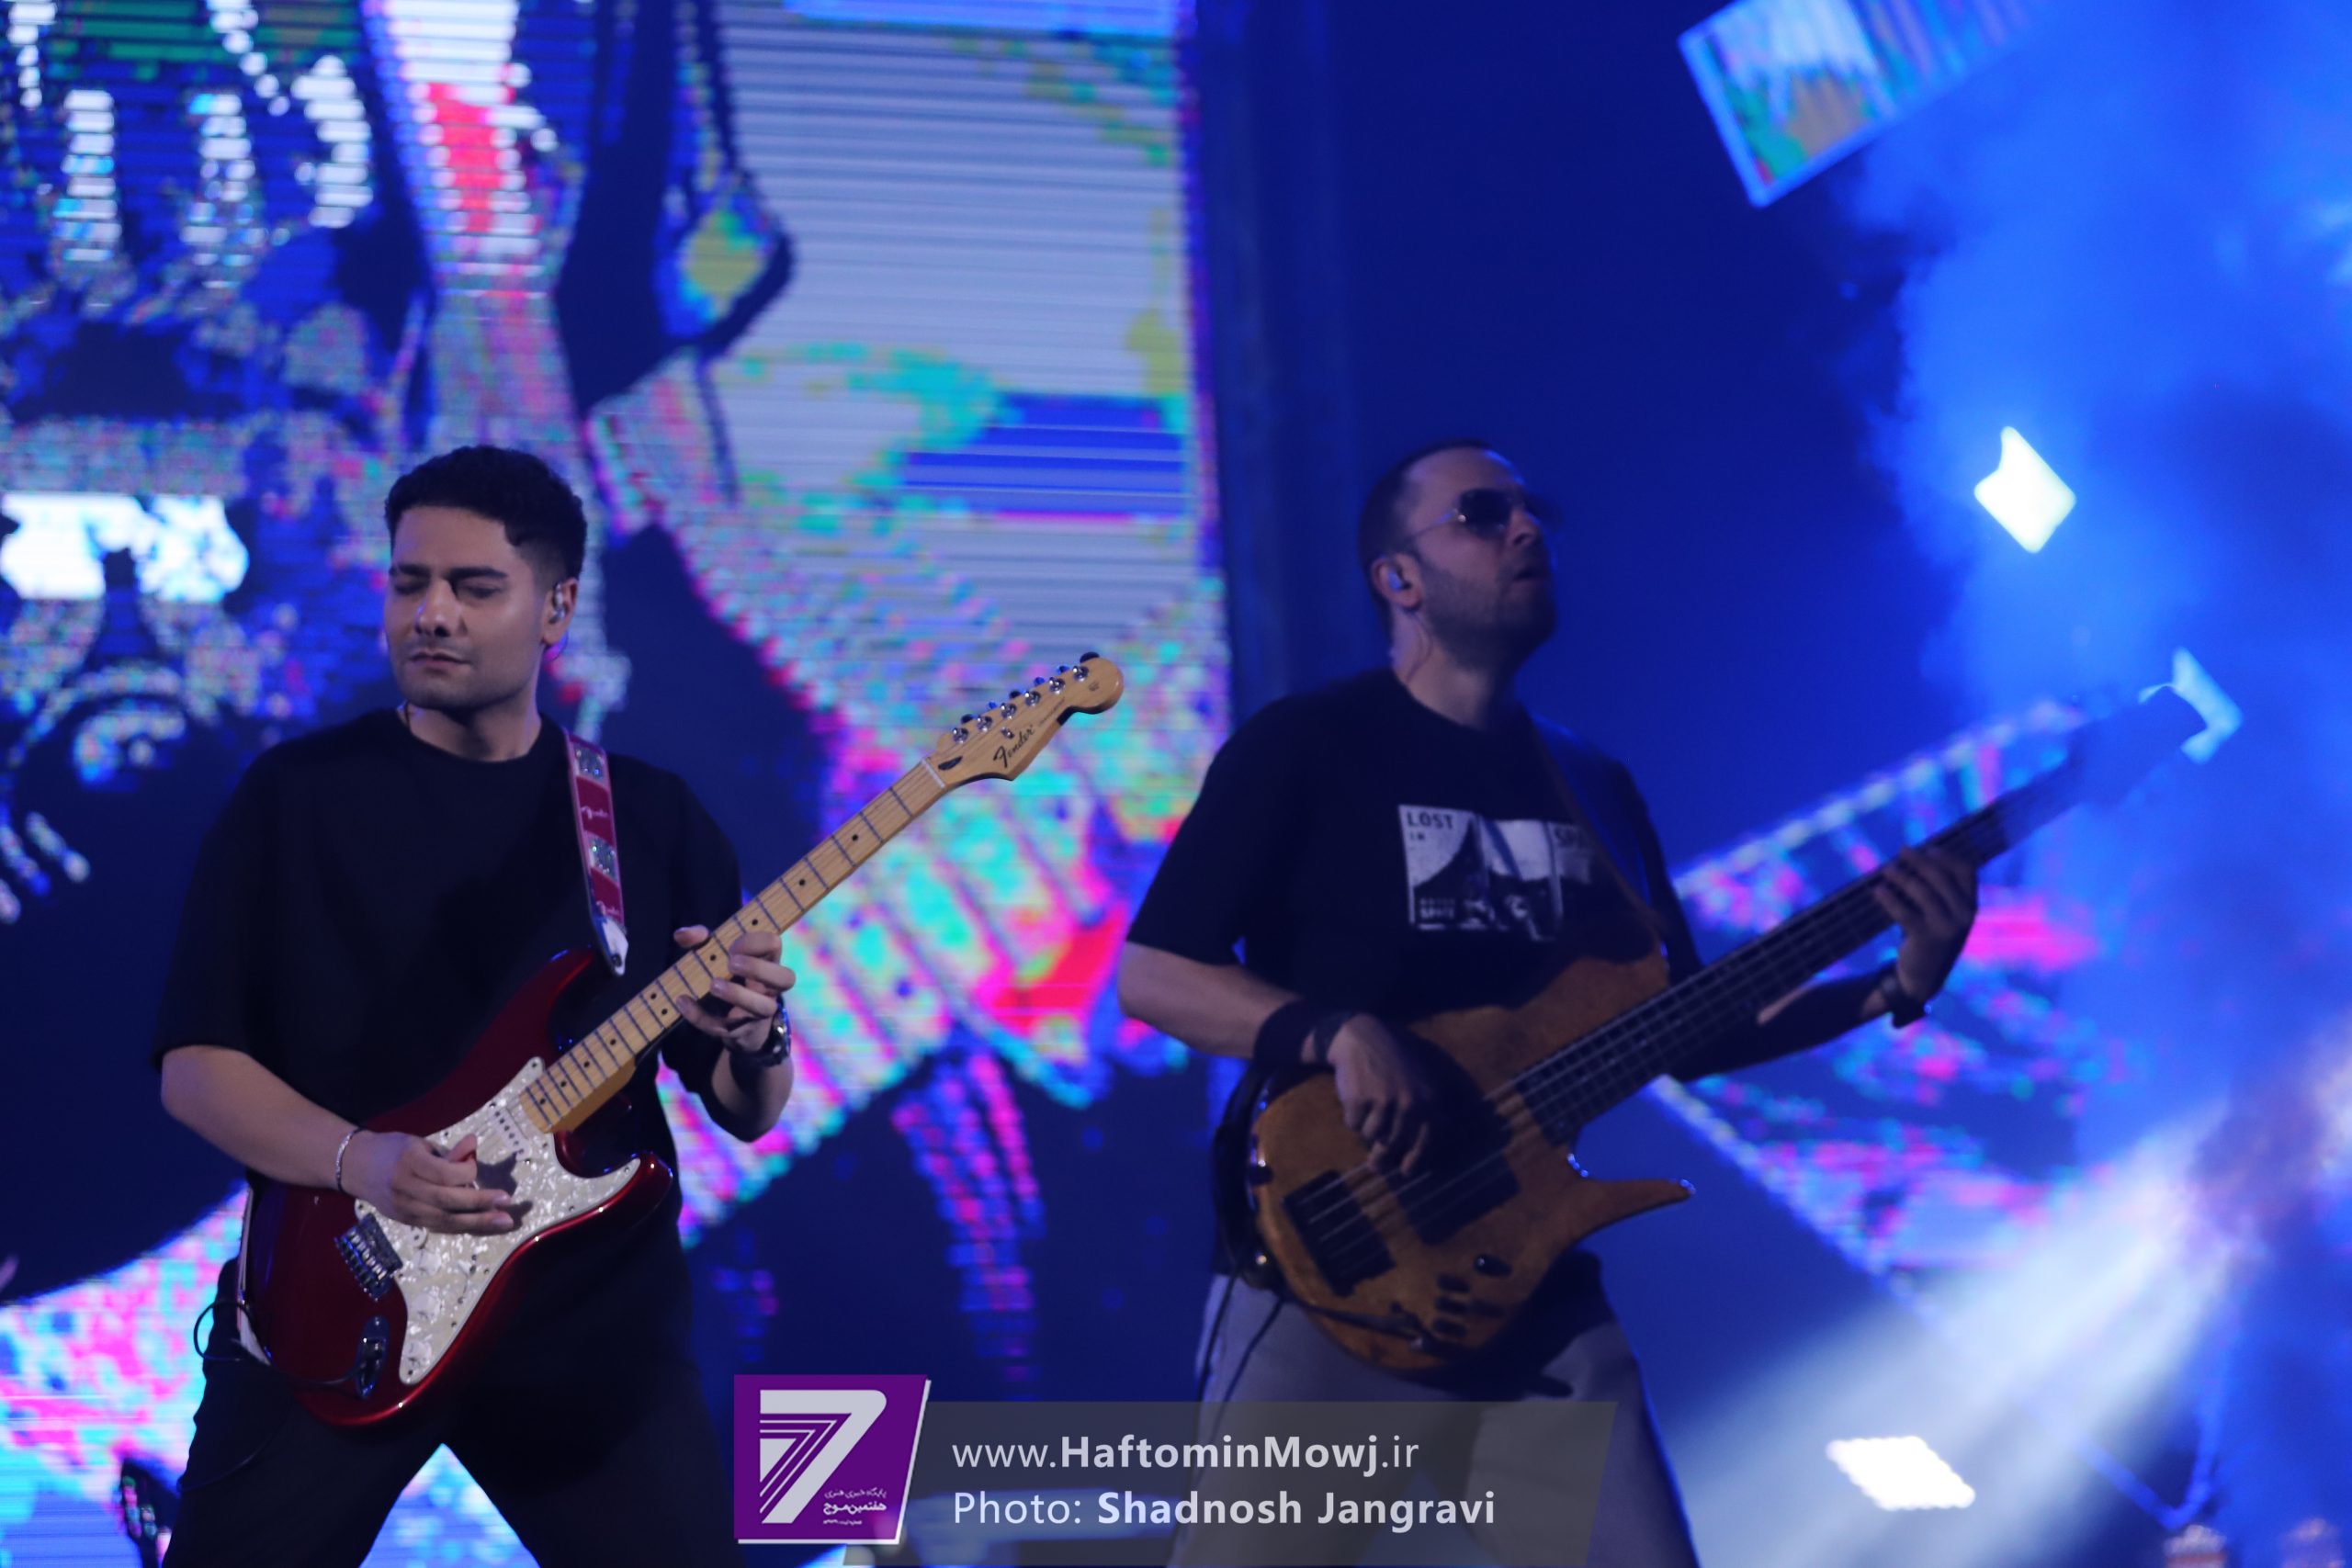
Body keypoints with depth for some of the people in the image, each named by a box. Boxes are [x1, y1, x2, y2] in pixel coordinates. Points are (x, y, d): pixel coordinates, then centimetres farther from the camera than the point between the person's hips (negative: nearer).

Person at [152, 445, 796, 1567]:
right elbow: (194, 1062, -4)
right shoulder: (296, 794, 1)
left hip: (591, 1322, 2)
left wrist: (753, 1041, -16)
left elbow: (747, 1113, 7)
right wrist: (362, 1162, -21)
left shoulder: (653, 819, 7)